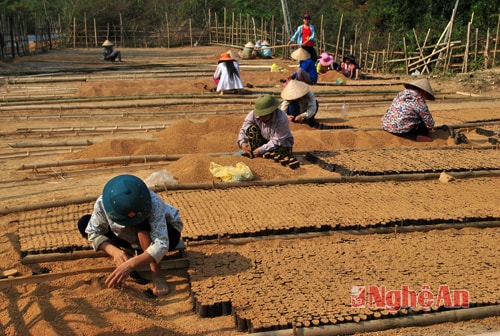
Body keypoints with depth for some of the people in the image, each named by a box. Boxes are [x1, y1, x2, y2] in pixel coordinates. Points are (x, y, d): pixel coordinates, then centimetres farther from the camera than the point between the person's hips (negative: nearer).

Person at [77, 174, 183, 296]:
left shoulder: (153, 204, -38)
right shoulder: (103, 203, -28)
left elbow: (160, 245, -44)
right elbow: (93, 233, -17)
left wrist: (130, 265, -56)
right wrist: (114, 251, -36)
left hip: (167, 234, -5)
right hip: (134, 239, 5)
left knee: (143, 222, -39)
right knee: (84, 223, -10)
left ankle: (156, 273, -25)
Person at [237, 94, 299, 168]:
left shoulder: (281, 118, -32)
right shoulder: (253, 115, -20)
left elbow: (277, 141, -29)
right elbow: (243, 129, -13)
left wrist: (262, 149, -36)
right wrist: (242, 142, -33)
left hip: (282, 143, -4)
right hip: (264, 141, 4)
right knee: (251, 129, -22)